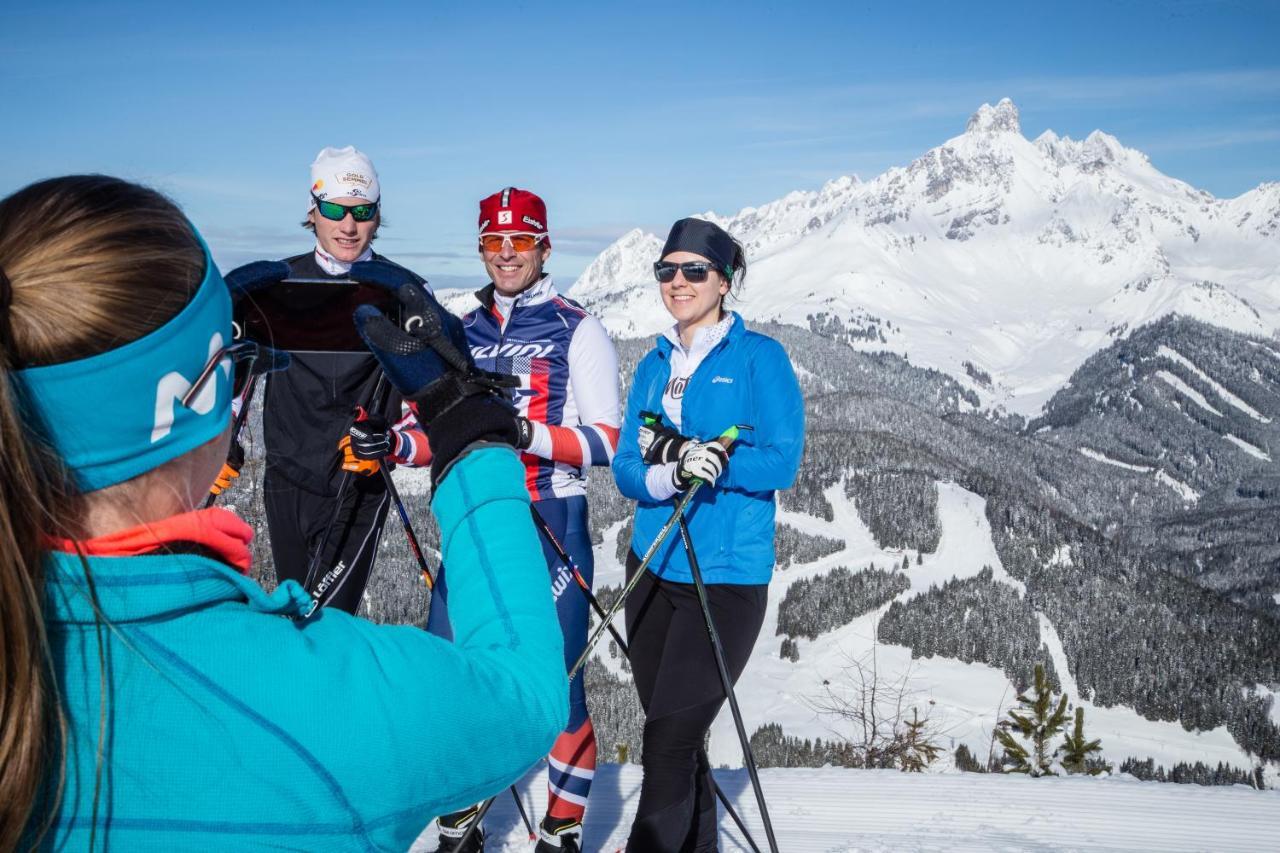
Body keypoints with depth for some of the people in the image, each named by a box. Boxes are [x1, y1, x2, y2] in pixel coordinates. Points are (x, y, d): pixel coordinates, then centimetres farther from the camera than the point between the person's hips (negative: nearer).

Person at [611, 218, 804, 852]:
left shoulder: (758, 357, -4)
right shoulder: (654, 365, 11)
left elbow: (781, 464, -11)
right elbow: (626, 470, 3)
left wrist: (708, 456, -25)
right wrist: (667, 472, -20)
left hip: (727, 577, -5)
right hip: (652, 568, 6)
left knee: (671, 738, -8)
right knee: (670, 734, 12)